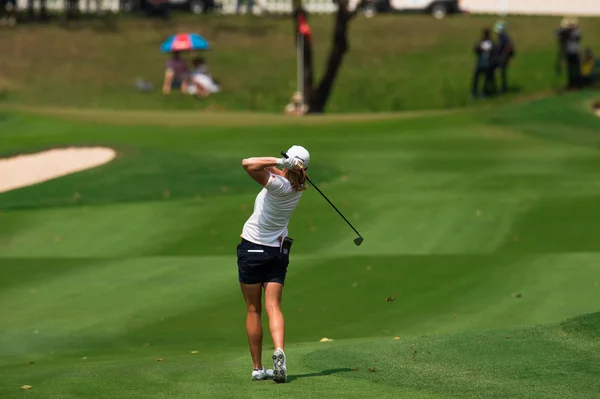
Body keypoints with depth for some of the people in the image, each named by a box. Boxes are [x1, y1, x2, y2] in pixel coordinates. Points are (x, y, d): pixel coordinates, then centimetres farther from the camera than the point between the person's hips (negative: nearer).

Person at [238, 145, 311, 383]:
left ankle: (257, 368, 7)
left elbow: (248, 164, -31)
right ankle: (279, 351, -28)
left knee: (253, 310, 6)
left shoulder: (278, 185, -21)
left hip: (252, 248, -4)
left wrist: (279, 162, -29)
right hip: (278, 251, 4)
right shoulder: (298, 188, -1)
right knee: (273, 307, -2)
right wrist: (286, 167, -5)